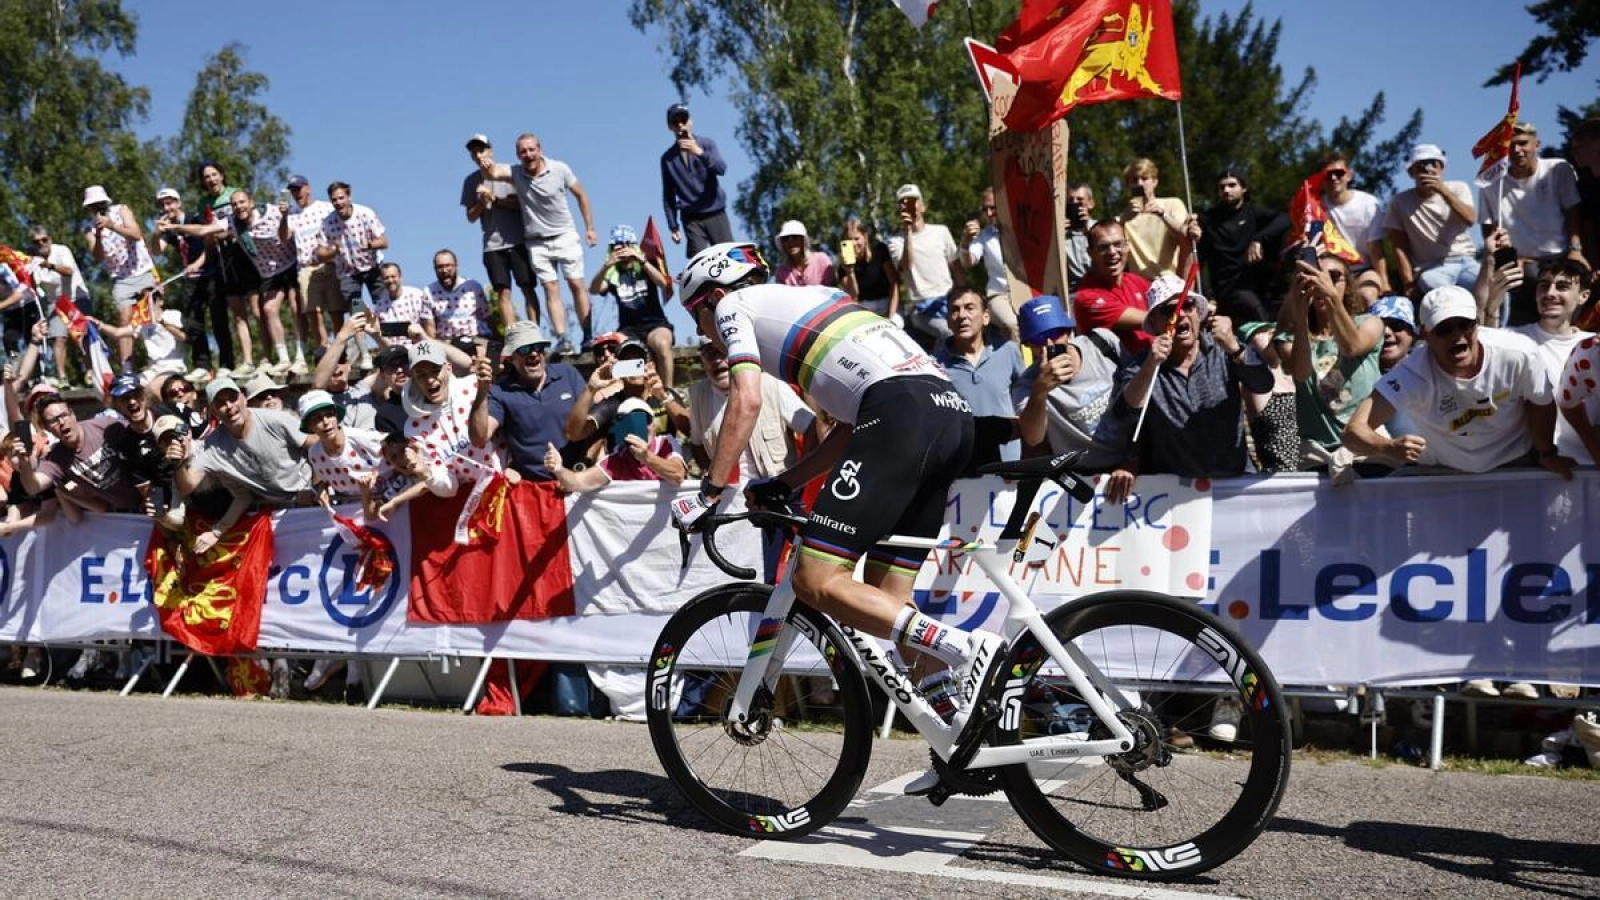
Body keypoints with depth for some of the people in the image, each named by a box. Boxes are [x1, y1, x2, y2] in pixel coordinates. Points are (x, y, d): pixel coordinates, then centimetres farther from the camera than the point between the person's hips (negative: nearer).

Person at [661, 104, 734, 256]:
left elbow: (721, 169, -13)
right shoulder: (667, 158, 8)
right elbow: (668, 195, 9)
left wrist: (699, 152, -28)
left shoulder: (706, 143, 3)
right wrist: (673, 226, 3)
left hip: (715, 212, 0)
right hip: (691, 218, 0)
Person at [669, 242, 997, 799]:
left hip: (899, 412, -9)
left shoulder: (735, 305, 15)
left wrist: (709, 492, 3)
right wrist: (779, 488, 31)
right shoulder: (806, 301, 37)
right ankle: (964, 739, 8)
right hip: (952, 411, 9)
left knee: (817, 581, -10)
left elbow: (747, 401, -2)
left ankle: (966, 649, -21)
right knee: (885, 598, 13)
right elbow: (850, 428, 30)